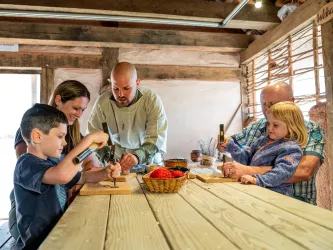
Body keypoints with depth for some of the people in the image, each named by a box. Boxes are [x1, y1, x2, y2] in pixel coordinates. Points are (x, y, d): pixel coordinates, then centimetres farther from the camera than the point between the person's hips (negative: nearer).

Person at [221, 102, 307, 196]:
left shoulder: (291, 148, -7)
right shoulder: (263, 140, 17)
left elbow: (282, 172, -21)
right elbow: (247, 158, 22)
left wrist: (257, 180, -30)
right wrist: (230, 145, 12)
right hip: (254, 190, 7)